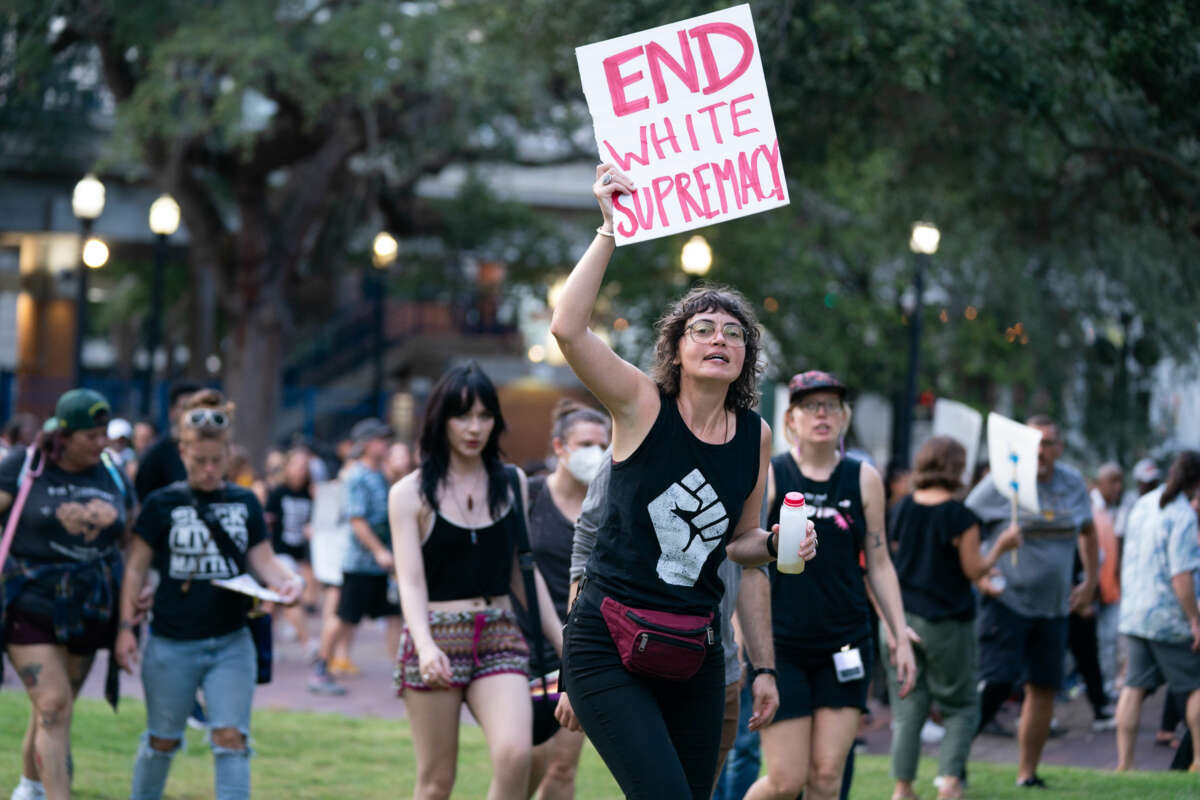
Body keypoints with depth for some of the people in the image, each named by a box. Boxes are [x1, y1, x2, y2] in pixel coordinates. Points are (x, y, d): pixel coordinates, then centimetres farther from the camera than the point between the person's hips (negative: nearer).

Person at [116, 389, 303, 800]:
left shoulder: (245, 503, 5)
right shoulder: (163, 504, -2)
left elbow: (262, 558, 2)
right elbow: (136, 567, 1)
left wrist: (287, 580, -19)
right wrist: (127, 626, -3)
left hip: (231, 643, 1)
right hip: (172, 643, -1)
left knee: (231, 738, -8)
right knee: (162, 741, 12)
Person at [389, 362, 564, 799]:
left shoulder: (512, 483, 12)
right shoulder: (411, 493, 2)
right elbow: (410, 580, -7)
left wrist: (562, 644, 14)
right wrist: (425, 646, -24)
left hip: (500, 636, 2)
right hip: (437, 638, -2)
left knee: (515, 755, -22)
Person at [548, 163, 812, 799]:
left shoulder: (756, 437, 6)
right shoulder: (642, 406, -6)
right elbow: (567, 328, -22)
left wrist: (775, 544, -3)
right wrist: (610, 229, -21)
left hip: (695, 652, 5)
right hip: (609, 643, -5)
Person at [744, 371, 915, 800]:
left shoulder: (864, 480, 5)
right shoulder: (768, 477, -3)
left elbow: (879, 564, 12)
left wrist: (900, 636, 8)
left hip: (845, 646, 3)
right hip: (781, 646, -3)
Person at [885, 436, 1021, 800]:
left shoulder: (905, 507, 3)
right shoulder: (960, 517, -13)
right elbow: (974, 570, -9)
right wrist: (1001, 546, 3)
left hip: (902, 616, 4)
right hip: (946, 621, -4)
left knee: (907, 705, 7)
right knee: (960, 705, 9)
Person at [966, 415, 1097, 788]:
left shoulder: (1073, 483, 7)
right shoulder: (1001, 483, -8)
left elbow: (1087, 531, 24)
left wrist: (1090, 581, 17)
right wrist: (978, 576, -12)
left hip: (1053, 606, 5)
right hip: (1006, 600, -5)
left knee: (1044, 687, 4)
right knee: (995, 684, -14)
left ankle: (1027, 772, 14)